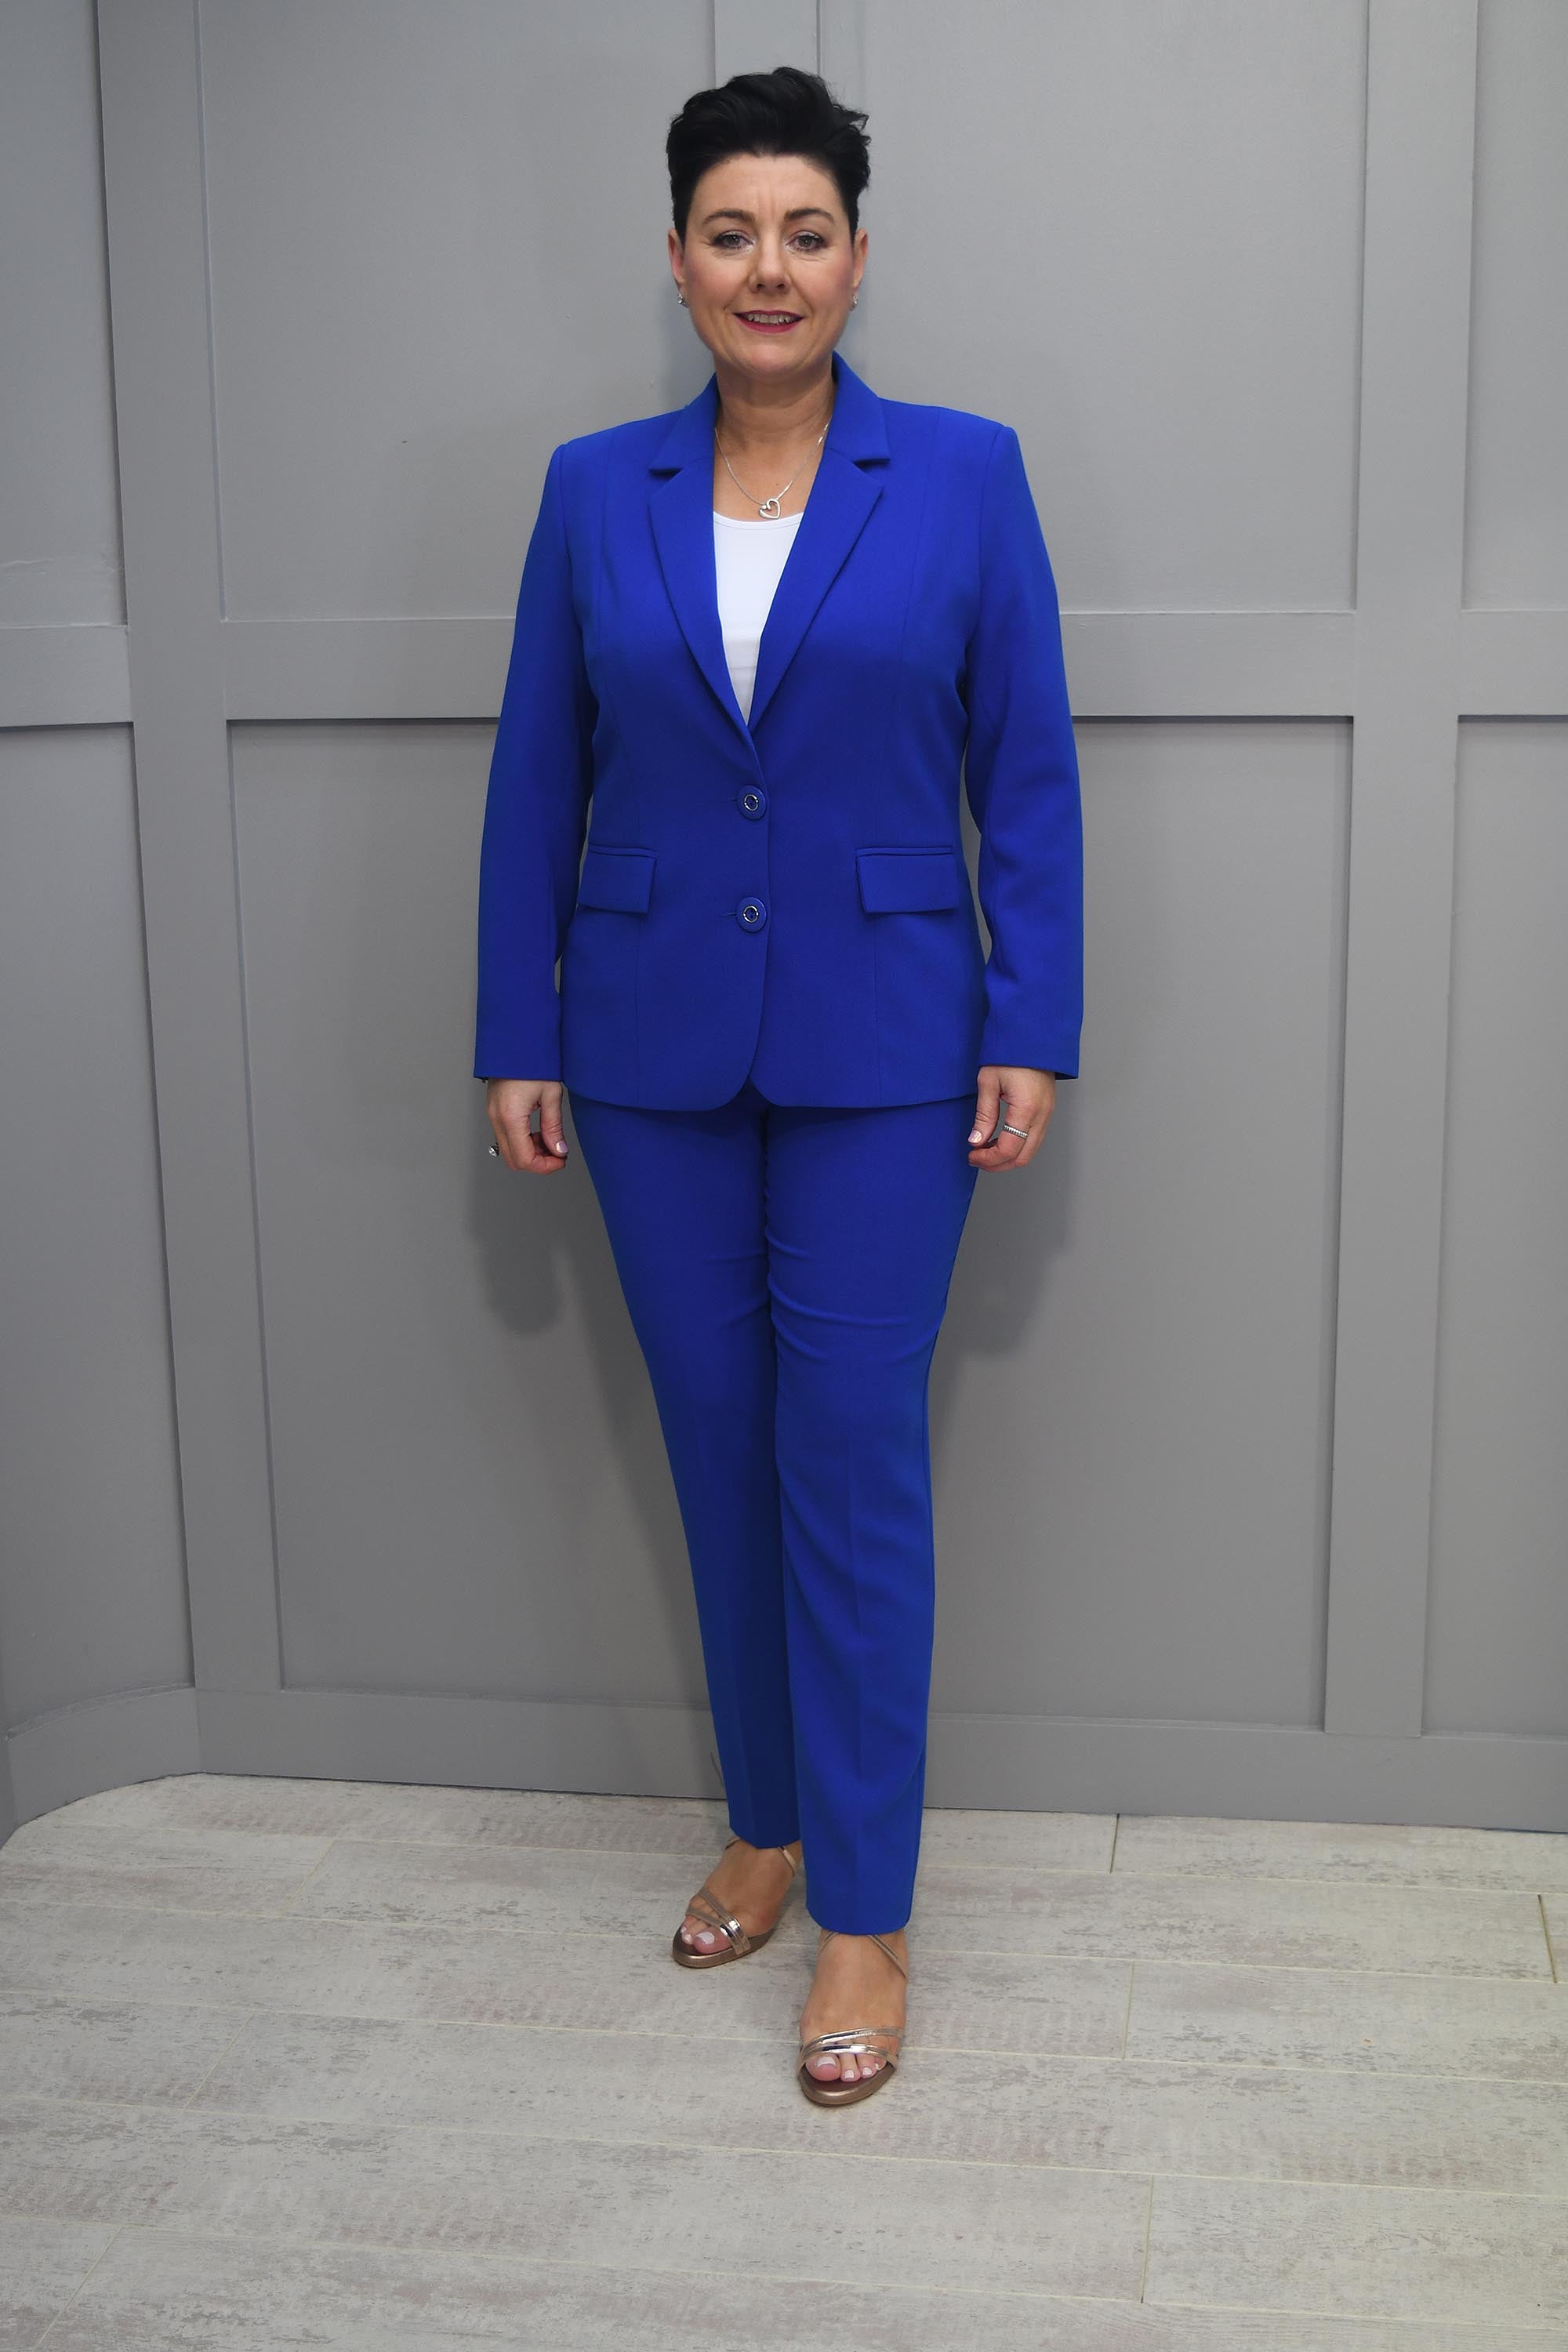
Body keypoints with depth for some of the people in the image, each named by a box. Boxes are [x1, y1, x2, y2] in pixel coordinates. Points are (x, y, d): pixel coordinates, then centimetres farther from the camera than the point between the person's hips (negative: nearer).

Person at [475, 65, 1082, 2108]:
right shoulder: (595, 490, 4)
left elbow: (1028, 775, -1)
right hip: (655, 1052, 3)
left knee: (853, 1465, -2)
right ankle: (766, 1822, 31)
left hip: (880, 1052, -2)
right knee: (717, 1453, 12)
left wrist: (1033, 1033, -7)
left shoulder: (963, 474, -1)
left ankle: (863, 1907, 11)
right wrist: (516, 1040, 3)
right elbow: (537, 783, 6)